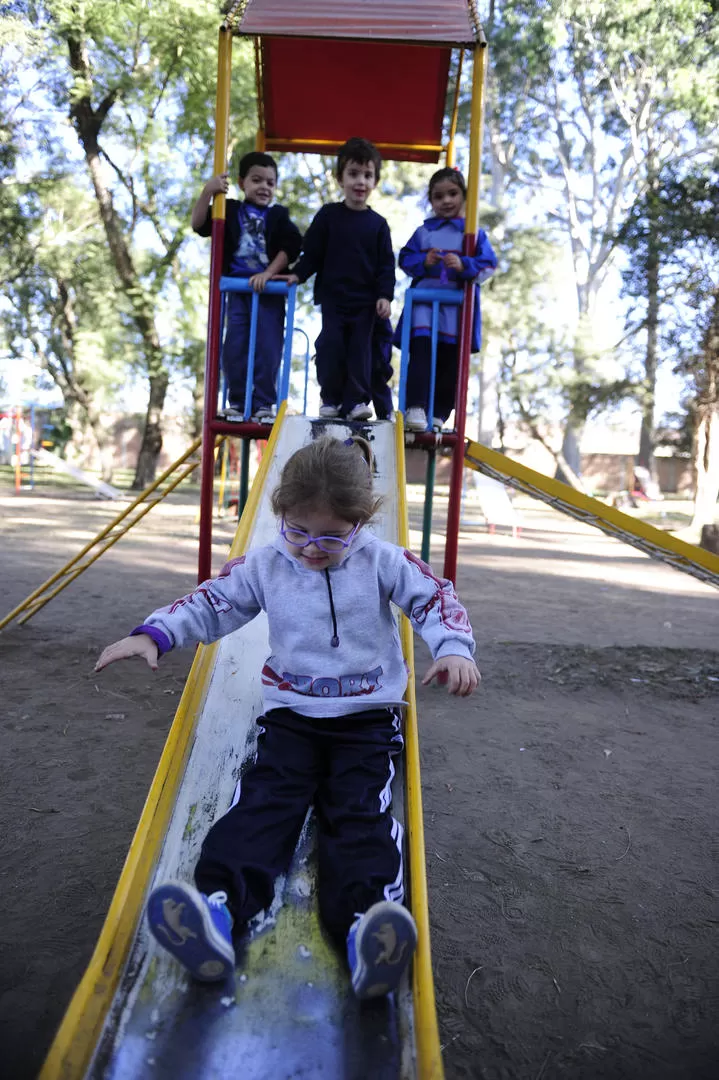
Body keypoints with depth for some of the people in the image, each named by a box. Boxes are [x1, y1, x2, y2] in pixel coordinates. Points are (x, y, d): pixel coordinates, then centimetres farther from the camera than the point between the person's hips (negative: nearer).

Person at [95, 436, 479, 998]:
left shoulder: (384, 561, -2)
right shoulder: (264, 565, 4)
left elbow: (436, 598, -2)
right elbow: (210, 603, 9)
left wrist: (454, 648, -22)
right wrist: (153, 633, -5)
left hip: (368, 715, -1)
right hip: (291, 712, 2)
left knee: (362, 809, -22)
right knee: (266, 798, -21)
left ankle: (367, 919, -43)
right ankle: (219, 906, -42)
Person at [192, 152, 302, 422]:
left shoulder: (279, 216, 9)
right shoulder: (230, 211, 10)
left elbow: (289, 249, -3)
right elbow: (198, 224, 0)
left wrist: (268, 273, -14)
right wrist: (208, 192, -11)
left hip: (269, 291, -1)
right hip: (237, 289, 1)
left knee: (268, 349, -4)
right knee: (234, 347, -2)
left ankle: (263, 404, 4)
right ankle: (236, 402, 8)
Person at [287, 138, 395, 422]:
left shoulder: (378, 224, 4)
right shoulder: (328, 215, 3)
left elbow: (386, 264, 3)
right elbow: (311, 252, 4)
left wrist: (385, 295, -7)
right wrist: (298, 274, -10)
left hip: (365, 301, 1)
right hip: (332, 296, 0)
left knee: (360, 350, 0)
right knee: (331, 347, -4)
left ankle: (356, 401, 6)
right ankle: (330, 399, 10)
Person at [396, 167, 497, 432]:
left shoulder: (474, 233, 9)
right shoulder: (423, 232, 12)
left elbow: (488, 264, 1)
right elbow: (405, 259, 9)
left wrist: (464, 265, -17)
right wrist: (424, 261, -11)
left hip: (457, 309, 1)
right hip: (424, 303, 0)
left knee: (451, 363, 1)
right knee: (421, 354, -15)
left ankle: (438, 414, 9)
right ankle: (414, 407, -17)